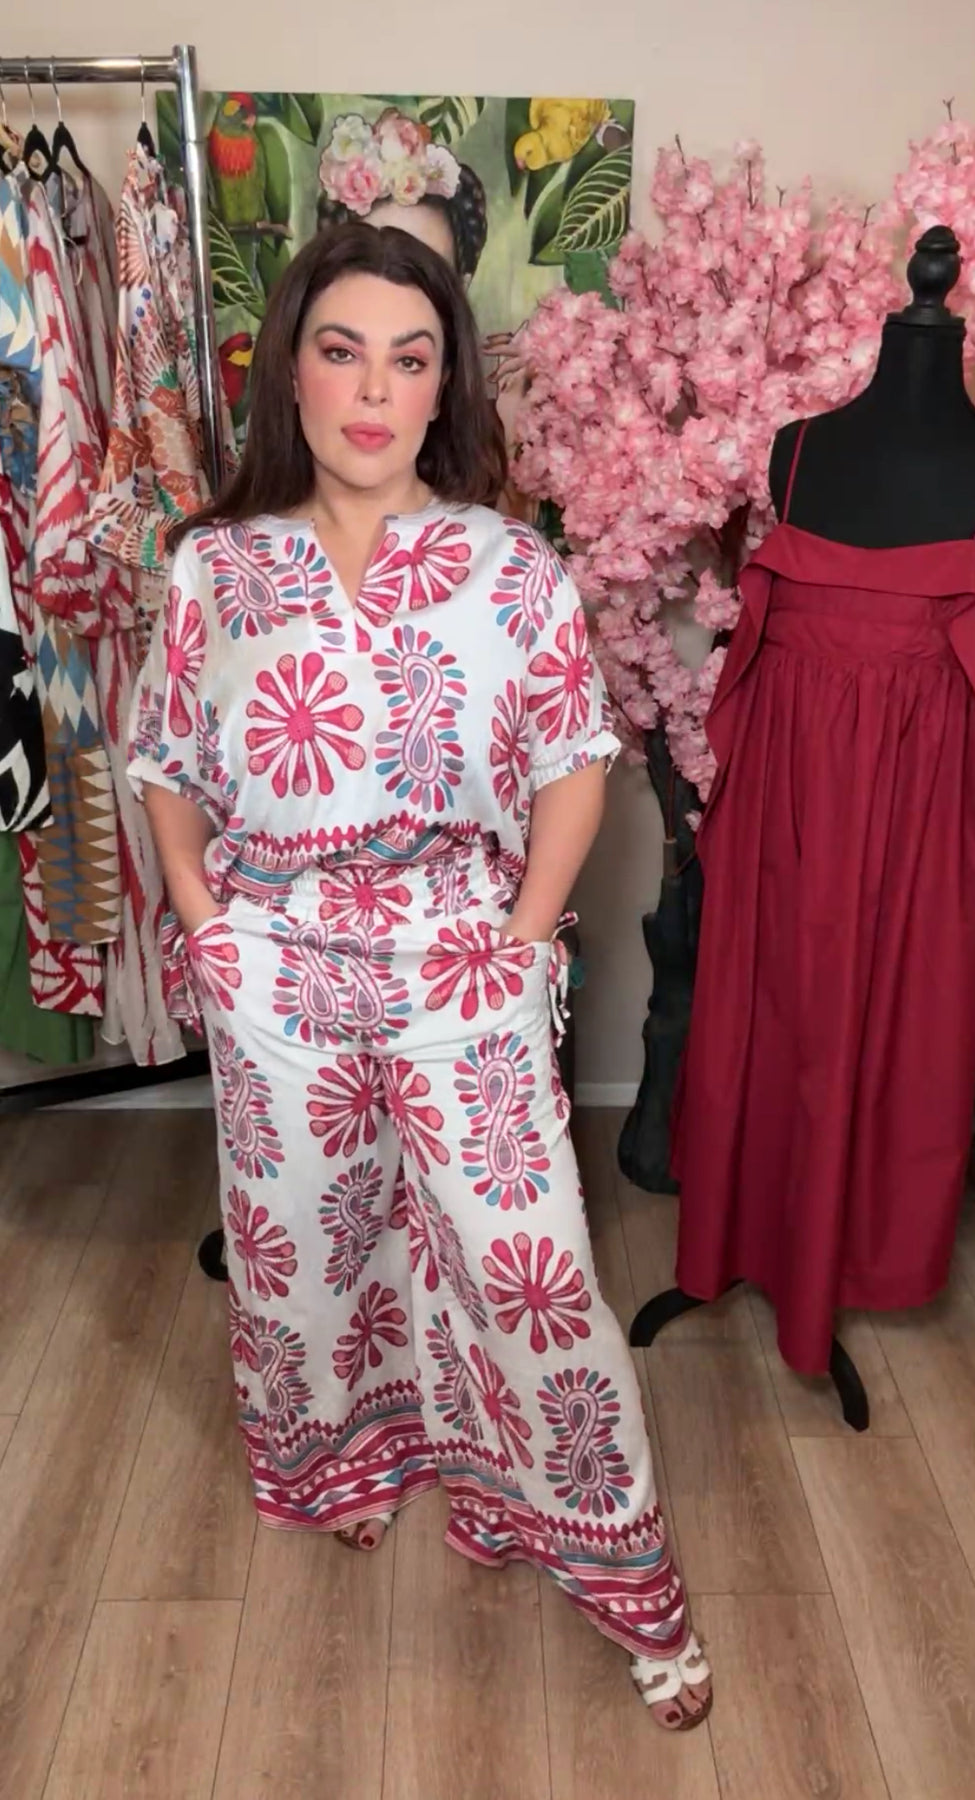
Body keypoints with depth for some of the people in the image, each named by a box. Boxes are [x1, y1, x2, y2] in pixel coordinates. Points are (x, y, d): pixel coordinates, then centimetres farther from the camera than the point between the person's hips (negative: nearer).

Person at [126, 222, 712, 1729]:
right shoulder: (217, 566, 0)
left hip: (463, 976, -2)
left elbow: (576, 760, 1)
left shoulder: (513, 569, -4)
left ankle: (618, 1565, 26)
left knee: (525, 1262, 2)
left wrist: (528, 930, -8)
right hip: (272, 979, 2)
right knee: (300, 1245, 18)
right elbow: (165, 762, 8)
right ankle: (338, 1461, 50)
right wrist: (200, 915, -2)